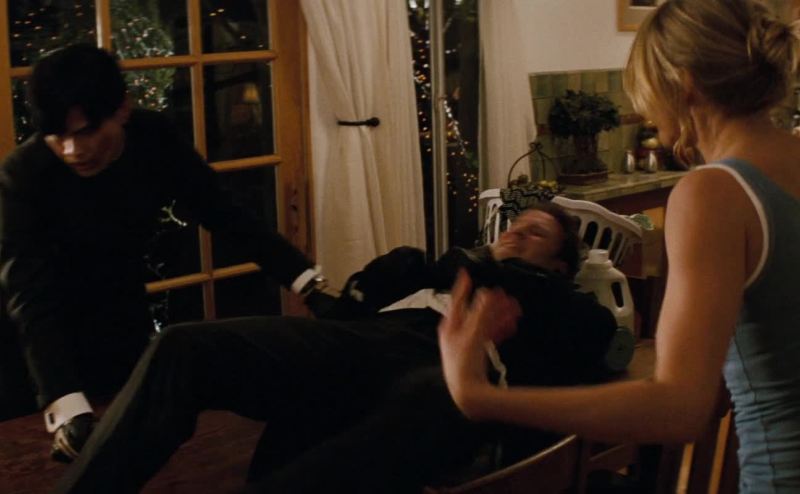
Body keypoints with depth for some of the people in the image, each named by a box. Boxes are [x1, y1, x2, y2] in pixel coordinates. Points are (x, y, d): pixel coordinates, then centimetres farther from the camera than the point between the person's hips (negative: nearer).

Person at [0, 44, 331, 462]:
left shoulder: (154, 140, -21)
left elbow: (224, 214, -19)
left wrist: (308, 281, -33)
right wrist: (67, 408, -55)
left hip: (119, 304, 4)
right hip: (52, 321, -3)